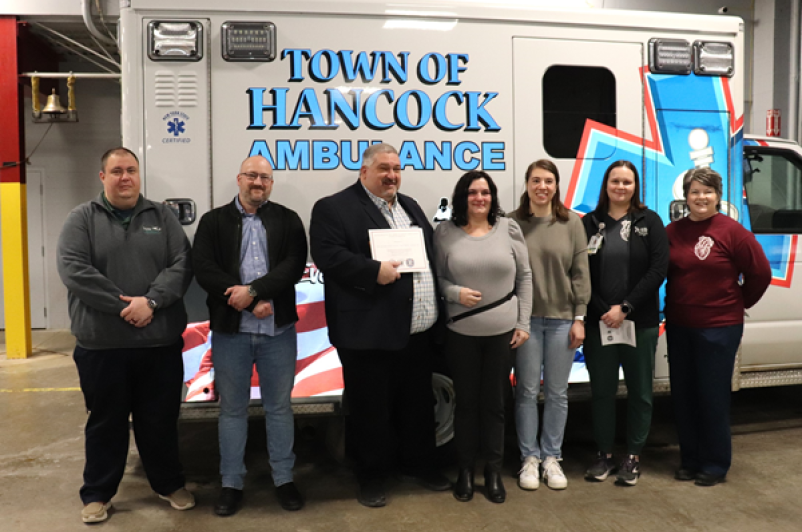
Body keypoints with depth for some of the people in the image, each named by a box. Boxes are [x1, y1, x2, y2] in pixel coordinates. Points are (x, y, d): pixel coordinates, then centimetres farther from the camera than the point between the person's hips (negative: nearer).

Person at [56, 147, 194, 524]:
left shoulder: (162, 216, 7)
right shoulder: (82, 218, 2)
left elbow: (182, 265, -2)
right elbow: (73, 270, -10)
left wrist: (151, 301, -17)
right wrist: (123, 306, -16)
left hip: (161, 342, 2)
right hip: (101, 344, -1)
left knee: (161, 420, 13)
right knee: (106, 422, 12)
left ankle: (169, 484, 31)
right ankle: (97, 493, 29)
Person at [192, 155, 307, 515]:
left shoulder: (288, 220, 6)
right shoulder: (213, 221, 5)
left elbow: (294, 264, -7)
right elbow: (204, 269, -7)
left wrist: (253, 289, -19)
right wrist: (252, 304, -15)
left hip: (278, 329, 0)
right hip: (230, 330, 0)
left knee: (279, 407, 11)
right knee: (232, 409, 10)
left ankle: (284, 480, 24)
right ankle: (231, 483, 24)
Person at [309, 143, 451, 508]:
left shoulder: (410, 207, 17)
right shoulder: (334, 208, -6)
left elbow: (431, 252, 20)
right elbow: (327, 255, -18)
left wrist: (436, 309, 10)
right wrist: (374, 272, -24)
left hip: (418, 330, 7)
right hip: (369, 332, -6)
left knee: (418, 403, 18)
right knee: (371, 409, 7)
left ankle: (418, 464, 37)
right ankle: (372, 477, 24)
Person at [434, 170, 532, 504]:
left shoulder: (509, 229, -1)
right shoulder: (445, 232, -2)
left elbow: (524, 277, 2)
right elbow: (435, 277, 2)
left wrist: (523, 323, -1)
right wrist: (455, 293, -18)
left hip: (503, 332, 1)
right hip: (461, 333, 0)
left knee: (494, 403, 10)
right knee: (466, 402, 10)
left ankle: (493, 471, 25)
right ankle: (465, 470, 26)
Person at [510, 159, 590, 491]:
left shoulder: (571, 223, 2)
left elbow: (581, 273, 1)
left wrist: (579, 318, -3)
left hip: (562, 318, 1)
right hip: (525, 319, -1)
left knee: (557, 392, 10)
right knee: (527, 391, 7)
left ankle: (551, 457, 25)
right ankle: (529, 458, 21)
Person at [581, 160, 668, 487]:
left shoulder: (649, 221, 2)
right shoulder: (590, 223, 4)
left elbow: (658, 269, -7)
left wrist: (625, 307, -14)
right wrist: (603, 311, -11)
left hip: (640, 322, 0)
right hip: (599, 322, 1)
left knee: (639, 391, 8)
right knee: (601, 390, 9)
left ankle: (633, 457, 24)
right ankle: (604, 454, 24)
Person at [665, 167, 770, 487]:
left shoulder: (732, 232, -9)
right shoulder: (673, 231, 3)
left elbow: (760, 273, -4)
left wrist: (739, 303, 4)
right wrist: (675, 306, 7)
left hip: (719, 327, -4)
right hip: (678, 326, 5)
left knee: (713, 396, 3)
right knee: (683, 395, 11)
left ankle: (716, 464, 19)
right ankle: (690, 459, 26)